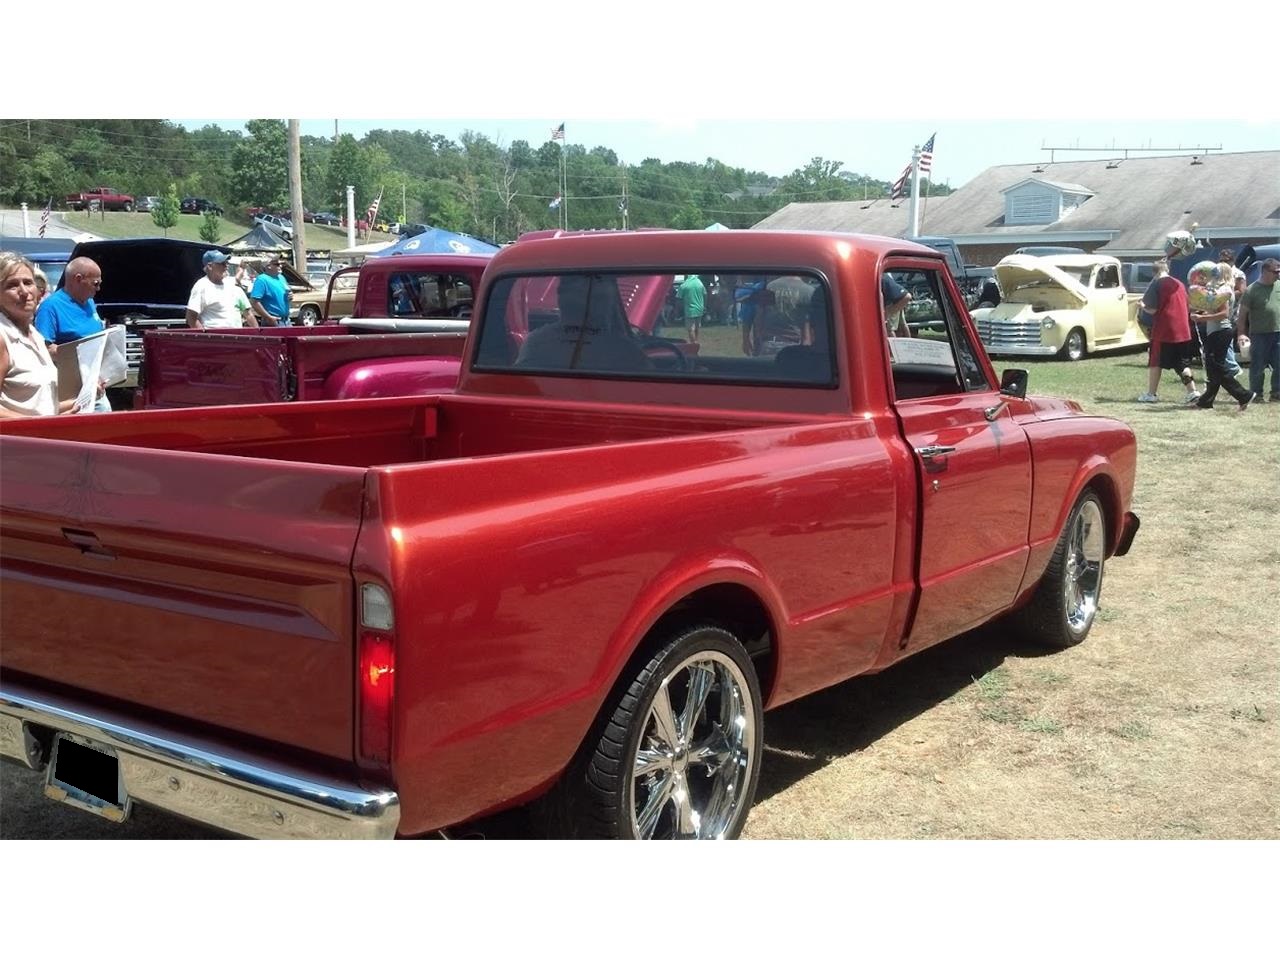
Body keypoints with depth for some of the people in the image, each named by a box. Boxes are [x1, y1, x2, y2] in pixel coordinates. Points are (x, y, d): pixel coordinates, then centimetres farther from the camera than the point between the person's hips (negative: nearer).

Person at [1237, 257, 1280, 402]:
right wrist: (1241, 334, -12)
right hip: (1259, 335, -4)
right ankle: (1256, 394, 10)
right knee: (1258, 367, 2)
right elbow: (1242, 314, -5)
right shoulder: (1252, 290, -4)